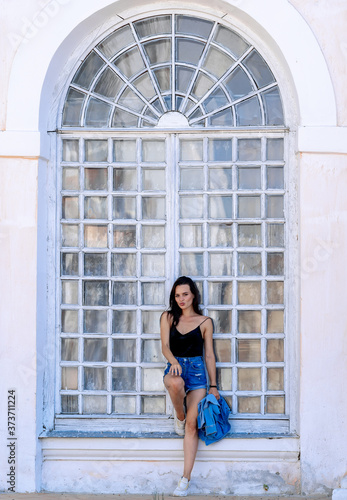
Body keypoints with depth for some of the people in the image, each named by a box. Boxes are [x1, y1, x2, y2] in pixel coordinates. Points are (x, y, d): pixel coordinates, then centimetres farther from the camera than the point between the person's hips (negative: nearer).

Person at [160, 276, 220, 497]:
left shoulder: (205, 322, 8)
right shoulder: (168, 317, 10)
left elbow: (209, 355, 9)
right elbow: (165, 346, 0)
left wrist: (213, 385, 4)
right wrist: (173, 361, -23)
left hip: (197, 370, 0)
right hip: (175, 367, 0)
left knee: (193, 424, -14)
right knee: (176, 383, -40)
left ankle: (186, 478, -11)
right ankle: (179, 416, -6)